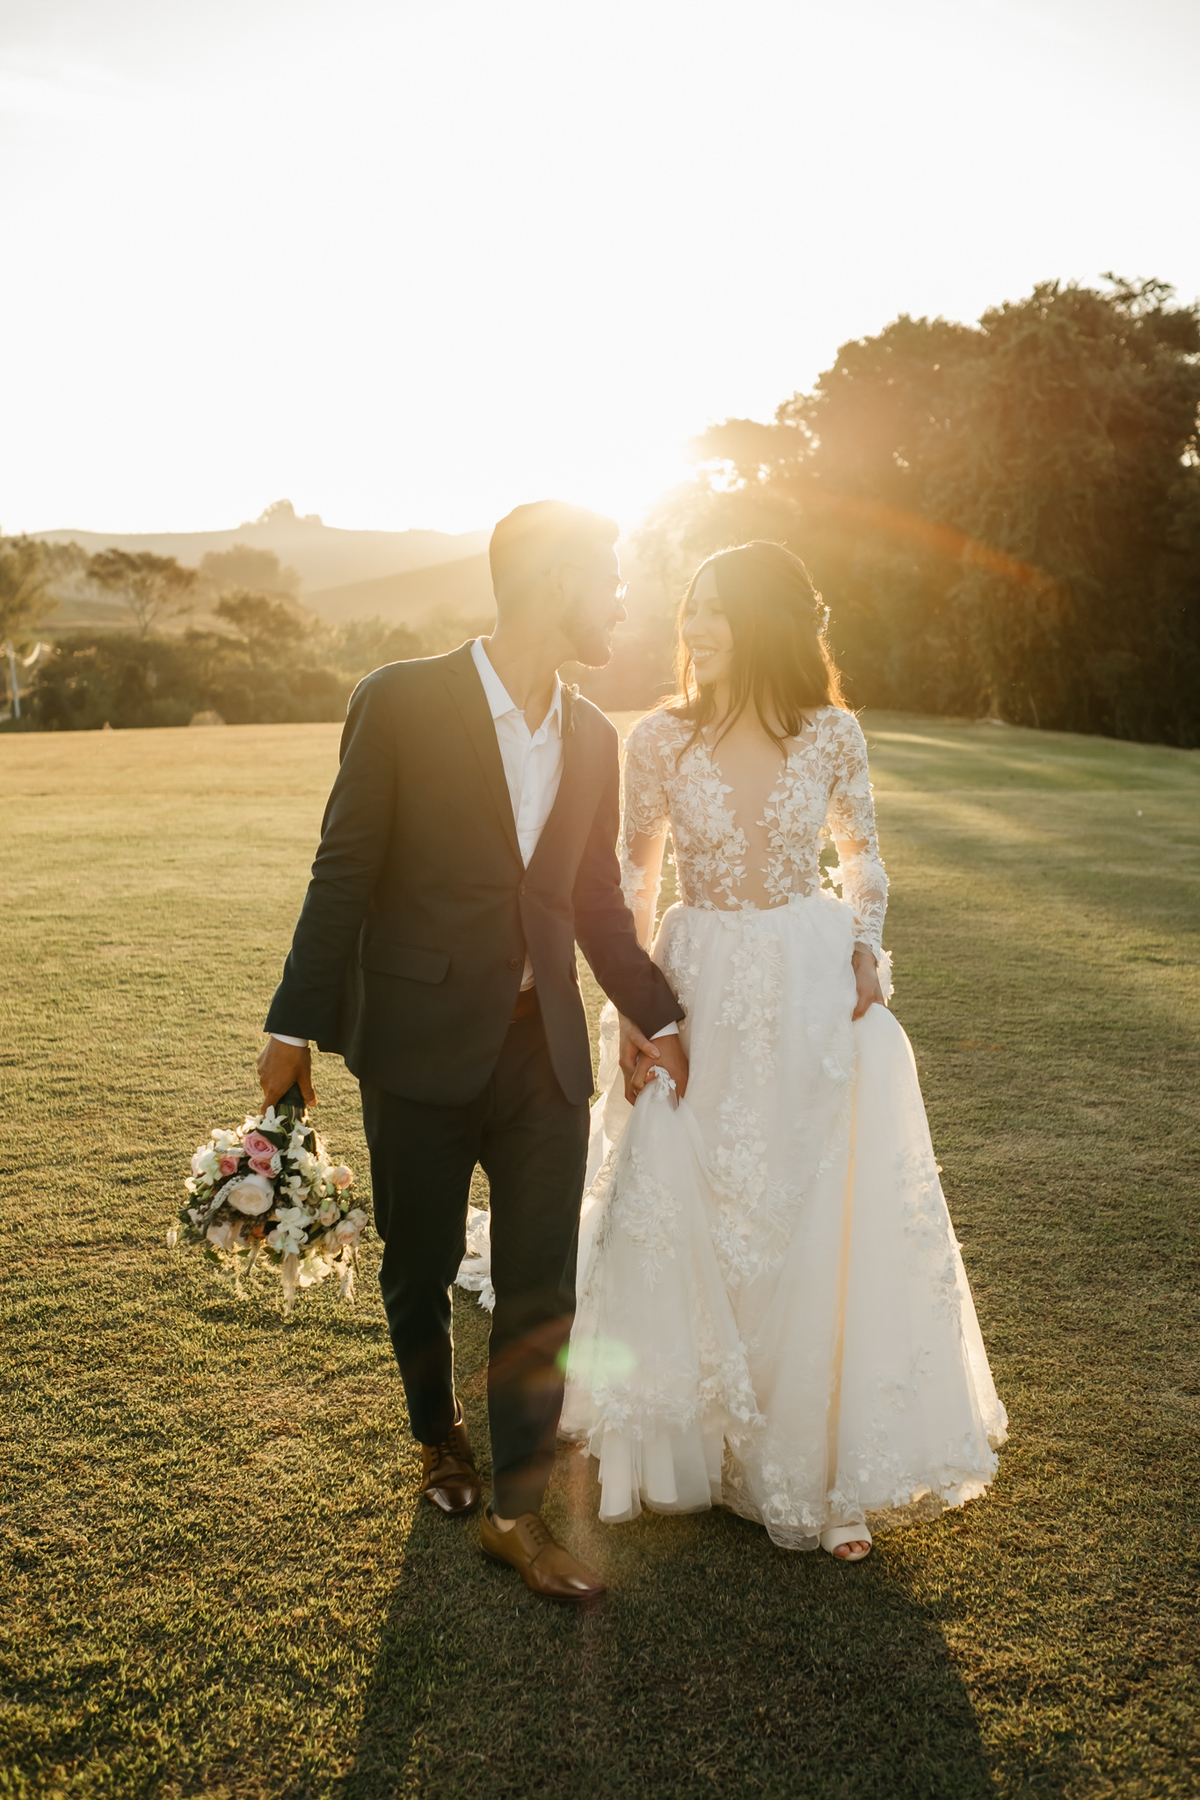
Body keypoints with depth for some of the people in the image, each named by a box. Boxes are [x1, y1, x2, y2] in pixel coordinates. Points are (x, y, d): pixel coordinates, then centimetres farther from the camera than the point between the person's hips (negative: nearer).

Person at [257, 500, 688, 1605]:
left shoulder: (592, 737, 8)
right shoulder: (402, 703, -8)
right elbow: (344, 876, -6)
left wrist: (657, 1018, 14)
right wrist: (297, 1027, -4)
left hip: (544, 1048, 4)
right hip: (422, 1045, -4)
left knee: (541, 1286, 5)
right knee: (420, 1270, 14)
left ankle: (518, 1507, 21)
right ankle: (438, 1432, 42)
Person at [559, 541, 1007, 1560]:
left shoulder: (832, 734, -5)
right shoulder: (660, 741, -5)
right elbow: (635, 884, 2)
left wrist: (865, 946, -5)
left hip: (818, 994, 0)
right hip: (701, 998, 0)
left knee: (833, 1227, 5)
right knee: (685, 1226, 6)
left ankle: (826, 1470, 25)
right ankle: (704, 1441, 31)